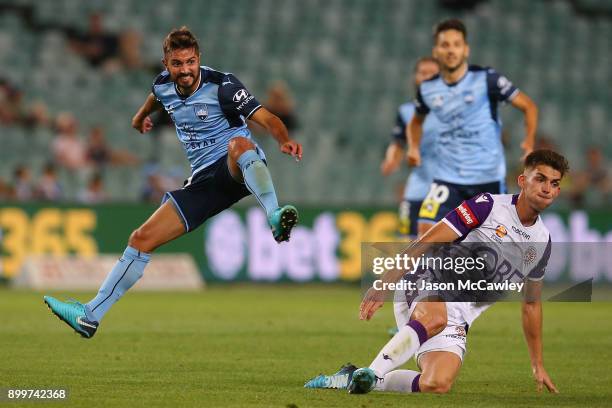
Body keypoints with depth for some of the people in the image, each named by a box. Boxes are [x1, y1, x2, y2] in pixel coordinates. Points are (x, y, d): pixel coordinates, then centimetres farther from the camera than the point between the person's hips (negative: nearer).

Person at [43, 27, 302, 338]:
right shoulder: (164, 86, 5)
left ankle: (275, 217, -55)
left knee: (238, 143, -42)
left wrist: (284, 140, -40)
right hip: (203, 179, 6)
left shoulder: (221, 85, -13)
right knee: (142, 238, -4)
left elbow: (267, 119, -20)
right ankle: (90, 316, 0)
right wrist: (141, 115, 52)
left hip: (238, 170, -6)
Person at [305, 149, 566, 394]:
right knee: (435, 319, -43)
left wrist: (538, 366, 27)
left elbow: (532, 305, 26)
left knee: (437, 386, -22)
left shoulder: (542, 242, 13)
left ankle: (357, 379, -4)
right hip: (425, 287, -5)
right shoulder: (488, 206, -5)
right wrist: (384, 283, -19)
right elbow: (425, 243, -9)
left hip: (456, 322, 5)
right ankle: (372, 372, -39)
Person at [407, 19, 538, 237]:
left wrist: (529, 141, -19)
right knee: (427, 229, -16)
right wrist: (413, 147, 3)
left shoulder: (486, 79, -10)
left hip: (488, 176, -2)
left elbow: (528, 106, -4)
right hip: (448, 176, 2)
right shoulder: (427, 89, 2)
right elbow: (416, 121, 22)